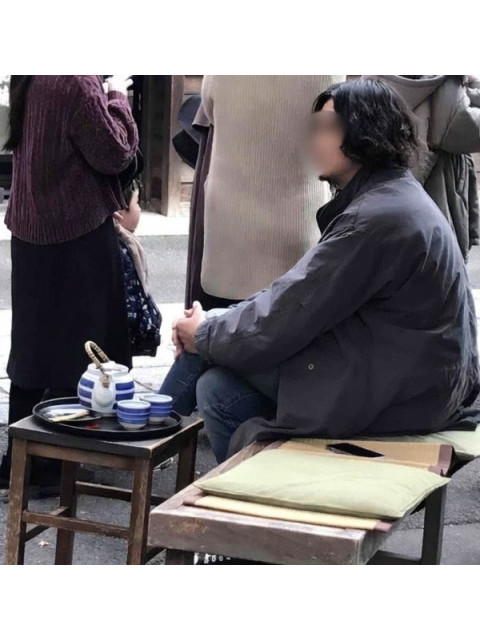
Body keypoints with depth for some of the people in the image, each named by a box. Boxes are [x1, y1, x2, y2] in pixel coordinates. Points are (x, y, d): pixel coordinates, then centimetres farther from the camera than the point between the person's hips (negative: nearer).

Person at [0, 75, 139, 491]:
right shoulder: (77, 83, -20)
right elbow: (115, 154, -16)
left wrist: (104, 96, 8)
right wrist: (118, 96, -3)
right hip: (77, 233, -8)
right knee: (74, 349, 2)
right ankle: (51, 464, 9)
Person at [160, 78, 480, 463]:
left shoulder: (375, 219, -22)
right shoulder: (394, 197, 11)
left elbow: (285, 319, -19)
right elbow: (301, 295, 11)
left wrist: (204, 334, -1)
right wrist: (212, 327, 2)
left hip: (398, 396, -9)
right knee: (217, 388, 5)